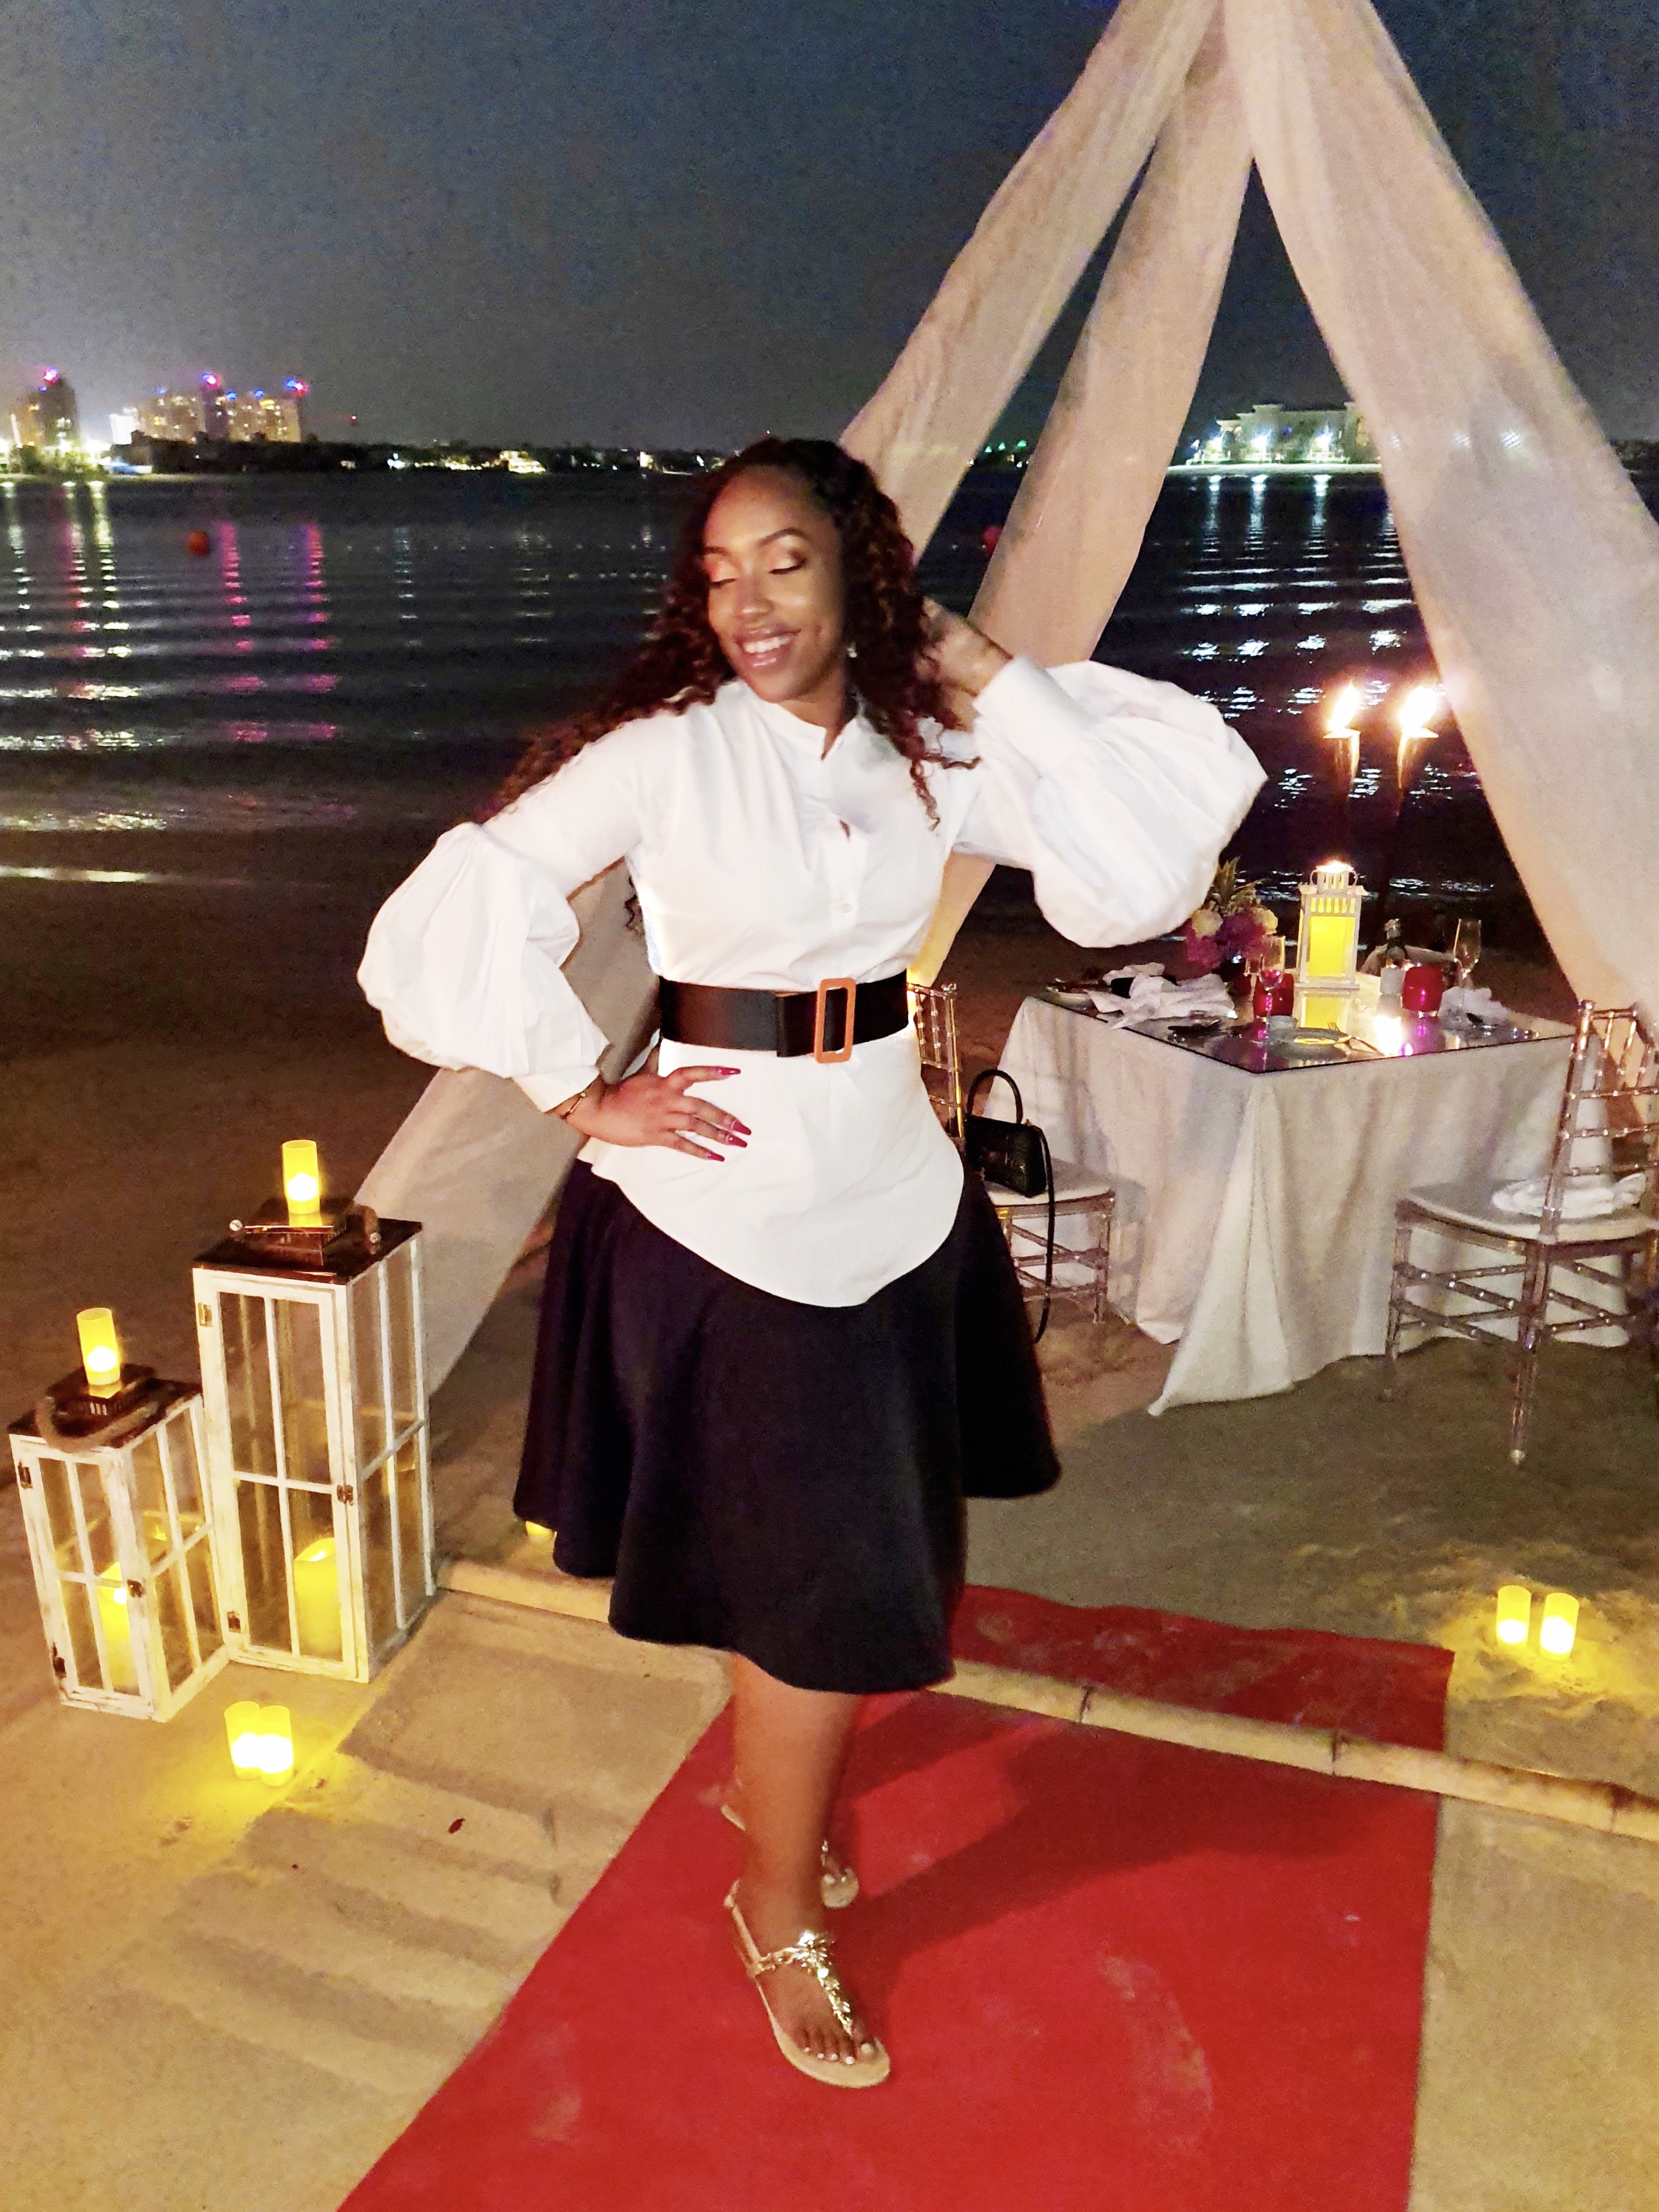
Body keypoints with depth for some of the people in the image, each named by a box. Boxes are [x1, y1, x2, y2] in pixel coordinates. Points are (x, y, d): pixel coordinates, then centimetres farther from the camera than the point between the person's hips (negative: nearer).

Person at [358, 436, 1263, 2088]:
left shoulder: (929, 756, 0)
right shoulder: (663, 748, -12)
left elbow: (1145, 862, -8)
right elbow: (455, 917, -12)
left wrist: (987, 677, -7)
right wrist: (584, 1097, -11)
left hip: (896, 1195, 5)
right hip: (723, 1213, -5)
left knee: (821, 1567, 21)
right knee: (825, 1600, 4)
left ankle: (763, 1770, 52)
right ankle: (778, 1916, 30)